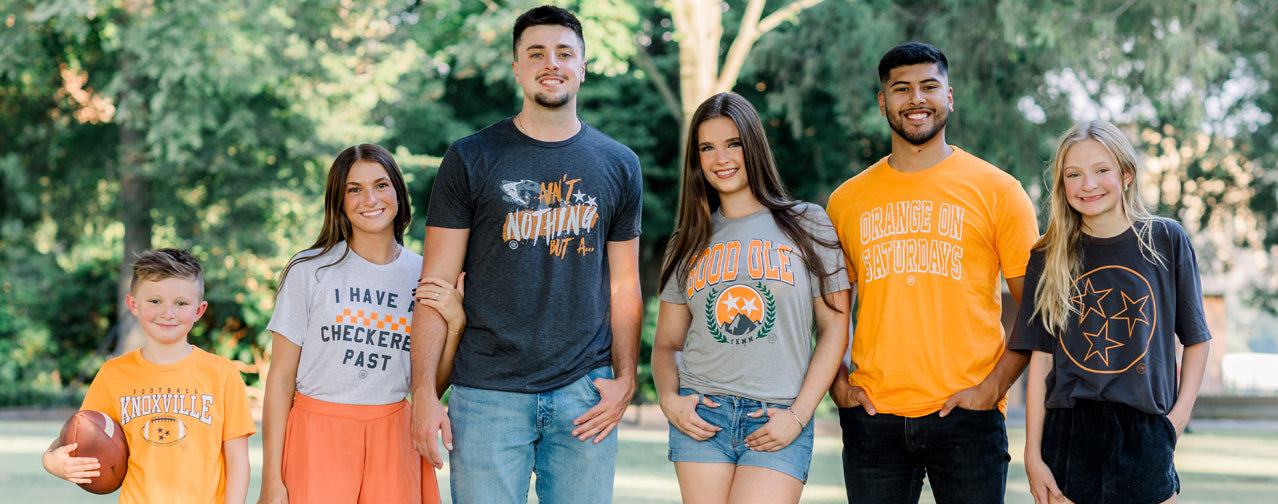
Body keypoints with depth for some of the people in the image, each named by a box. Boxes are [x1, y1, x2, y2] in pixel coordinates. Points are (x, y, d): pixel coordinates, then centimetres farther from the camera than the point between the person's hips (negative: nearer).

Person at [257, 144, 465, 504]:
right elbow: (281, 378, -2)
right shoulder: (309, 271, -3)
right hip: (318, 434, -2)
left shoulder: (423, 275, 5)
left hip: (393, 439, 2)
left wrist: (455, 322, -9)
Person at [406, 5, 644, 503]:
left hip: (584, 390, 2)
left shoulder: (618, 166, 10)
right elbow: (435, 285, 0)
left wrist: (626, 380, 0)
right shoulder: (470, 159, 2)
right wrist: (423, 392, -7)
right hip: (487, 393, -2)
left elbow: (624, 287, 12)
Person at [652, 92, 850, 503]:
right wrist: (669, 397, -4)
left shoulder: (808, 226, 7)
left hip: (777, 419, -3)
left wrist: (798, 415, -6)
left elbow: (834, 329, 4)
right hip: (701, 417, 3)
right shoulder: (689, 244, 15)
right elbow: (667, 343, 17)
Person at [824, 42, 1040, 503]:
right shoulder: (847, 200, 11)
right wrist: (838, 384, 4)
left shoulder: (996, 190, 4)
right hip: (873, 419, 2)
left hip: (966, 415, -2)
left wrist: (995, 385, -8)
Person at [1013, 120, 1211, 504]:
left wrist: (1181, 413, -5)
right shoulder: (1049, 260, 6)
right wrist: (1032, 454, 0)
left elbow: (1196, 339, 7)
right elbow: (1041, 359, 4)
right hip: (1068, 436, 1)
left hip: (1145, 433, -1)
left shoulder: (1166, 241, 3)